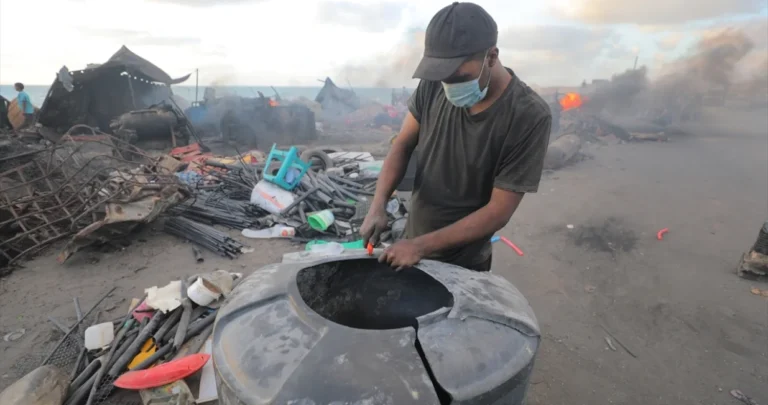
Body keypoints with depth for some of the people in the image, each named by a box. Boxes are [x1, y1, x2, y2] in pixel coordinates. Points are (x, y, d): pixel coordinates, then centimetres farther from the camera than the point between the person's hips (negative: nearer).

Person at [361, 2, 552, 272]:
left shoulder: (529, 117, -23)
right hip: (412, 243, 4)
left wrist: (421, 246, -23)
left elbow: (498, 212, -22)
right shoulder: (433, 86, -13)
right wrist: (378, 206, -17)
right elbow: (402, 146, -2)